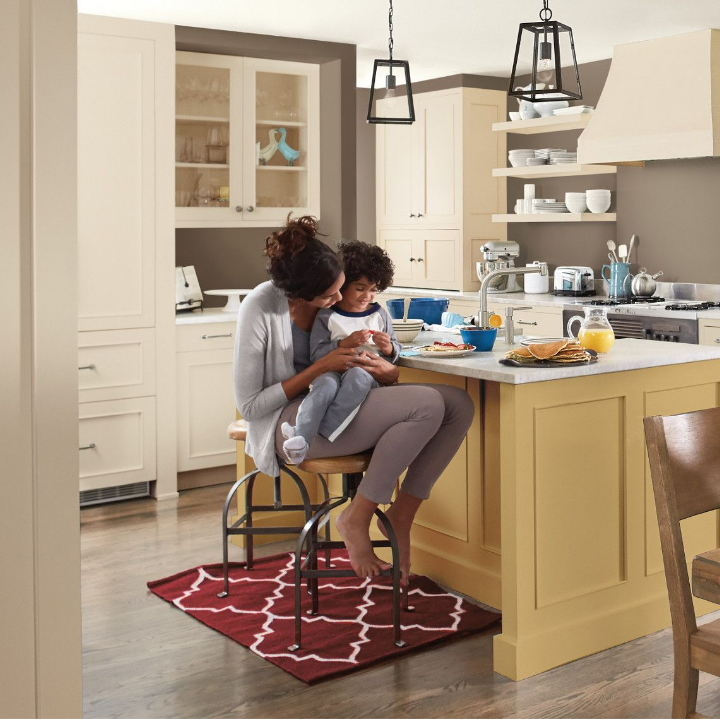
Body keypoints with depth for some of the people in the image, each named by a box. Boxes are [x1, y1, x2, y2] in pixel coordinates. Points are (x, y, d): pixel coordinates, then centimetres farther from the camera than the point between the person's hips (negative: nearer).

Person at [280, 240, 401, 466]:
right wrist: (344, 343, -14)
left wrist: (388, 348, -4)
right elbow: (316, 354, -1)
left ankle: (323, 431, -44)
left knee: (357, 375, -37)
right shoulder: (327, 317, 7)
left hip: (367, 373, 1)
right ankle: (301, 438, -47)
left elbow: (394, 352, 21)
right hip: (333, 370, -1)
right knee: (326, 383, -38)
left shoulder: (379, 314, 17)